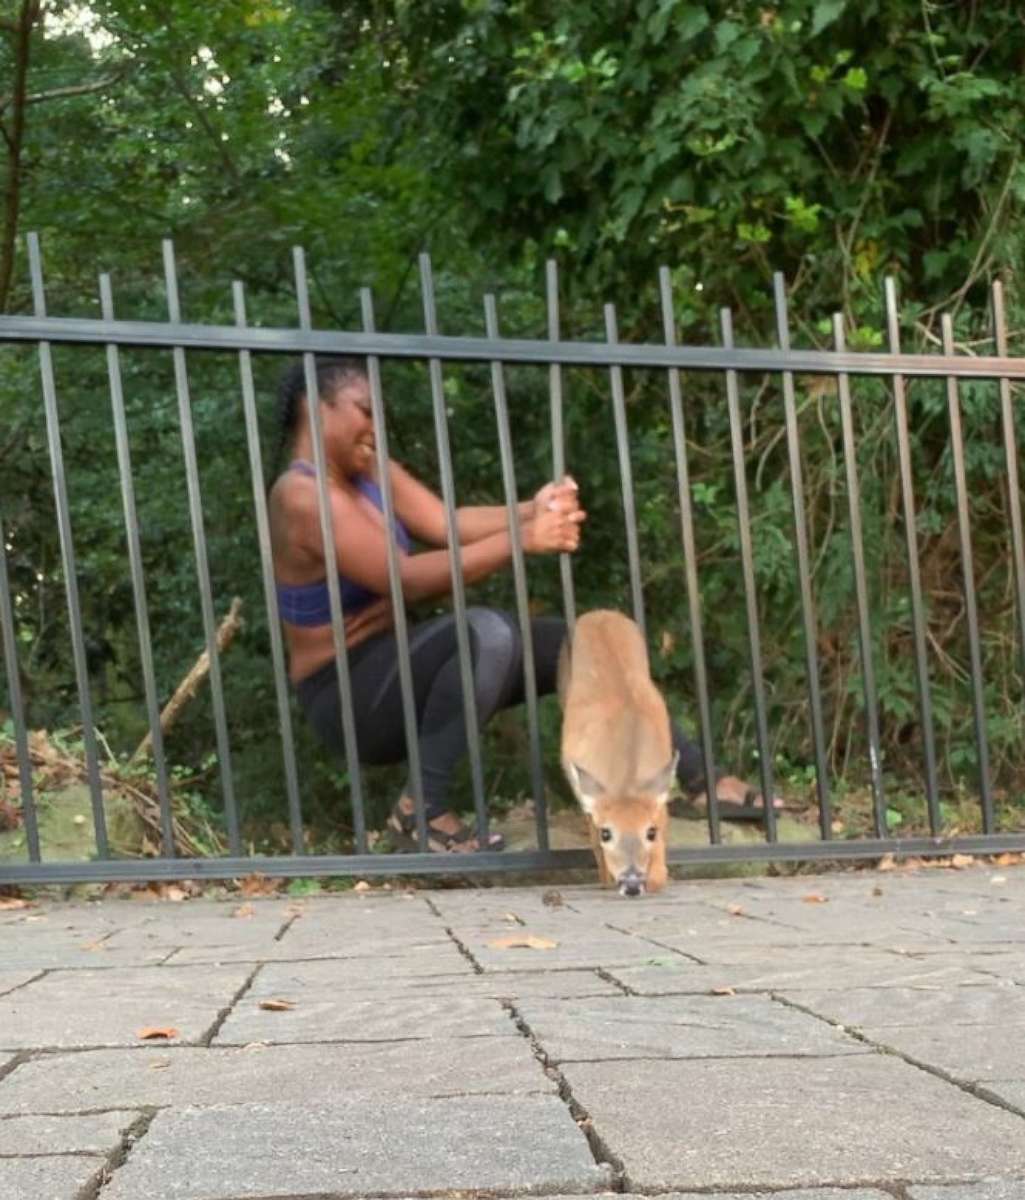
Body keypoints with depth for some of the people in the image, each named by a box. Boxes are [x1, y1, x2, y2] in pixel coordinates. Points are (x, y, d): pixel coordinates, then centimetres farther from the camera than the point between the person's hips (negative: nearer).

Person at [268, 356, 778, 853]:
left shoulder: (370, 472, 10)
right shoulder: (303, 496, -19)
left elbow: (448, 523, -3)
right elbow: (406, 579, -27)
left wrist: (532, 512, -21)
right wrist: (521, 541, -29)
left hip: (392, 670, 9)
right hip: (346, 697, -9)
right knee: (486, 633, -34)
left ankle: (698, 778, 7)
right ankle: (420, 810, -27)